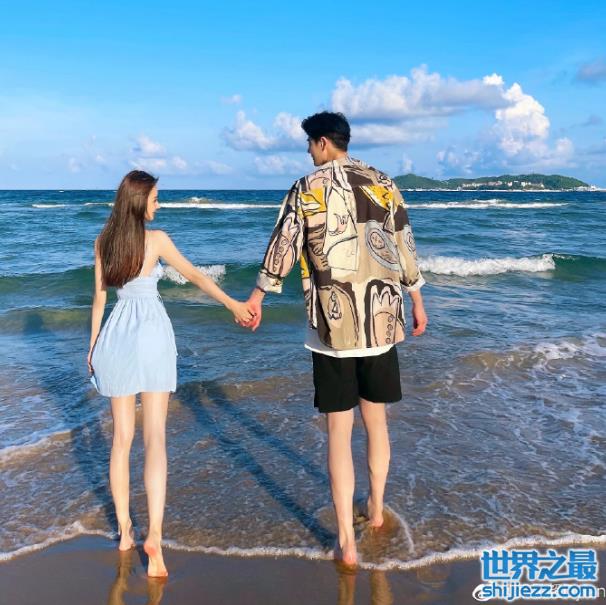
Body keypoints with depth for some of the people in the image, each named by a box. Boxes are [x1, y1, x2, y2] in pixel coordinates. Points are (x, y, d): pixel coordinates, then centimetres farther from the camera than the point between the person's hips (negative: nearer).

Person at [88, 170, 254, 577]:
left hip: (116, 336, 4)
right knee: (155, 437, -4)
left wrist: (93, 345, 18)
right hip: (151, 335, -4)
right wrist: (234, 304, 9)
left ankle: (125, 531, 21)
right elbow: (195, 275, -1)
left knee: (122, 437, 12)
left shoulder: (103, 242, 6)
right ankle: (154, 534, -13)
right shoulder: (156, 239, -7)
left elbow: (100, 297, 9)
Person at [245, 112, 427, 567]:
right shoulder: (384, 184, 5)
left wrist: (257, 298, 12)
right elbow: (405, 249, 9)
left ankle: (347, 542, 10)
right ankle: (376, 508, 39)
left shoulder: (307, 189, -3)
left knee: (339, 431, 4)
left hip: (332, 326, -3)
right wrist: (417, 302, 19)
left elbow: (282, 248, 0)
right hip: (381, 321, 3)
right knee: (376, 419, 20)